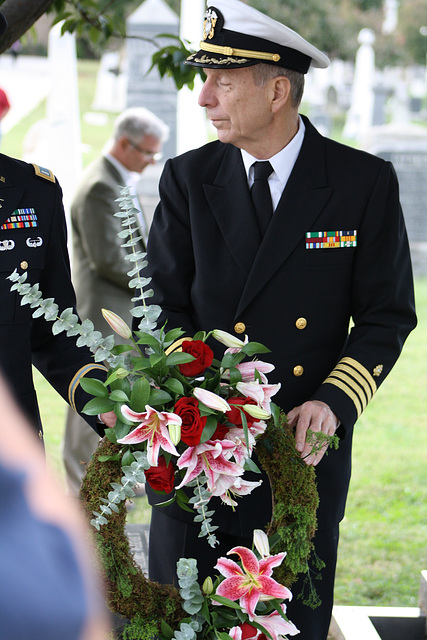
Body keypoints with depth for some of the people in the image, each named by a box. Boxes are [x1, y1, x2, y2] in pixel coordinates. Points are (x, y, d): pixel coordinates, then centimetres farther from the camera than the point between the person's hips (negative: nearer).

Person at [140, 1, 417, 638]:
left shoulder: (366, 184, -2)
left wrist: (333, 404, -16)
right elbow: (162, 310, 0)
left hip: (308, 447, -1)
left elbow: (387, 316, 0)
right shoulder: (188, 179, 3)